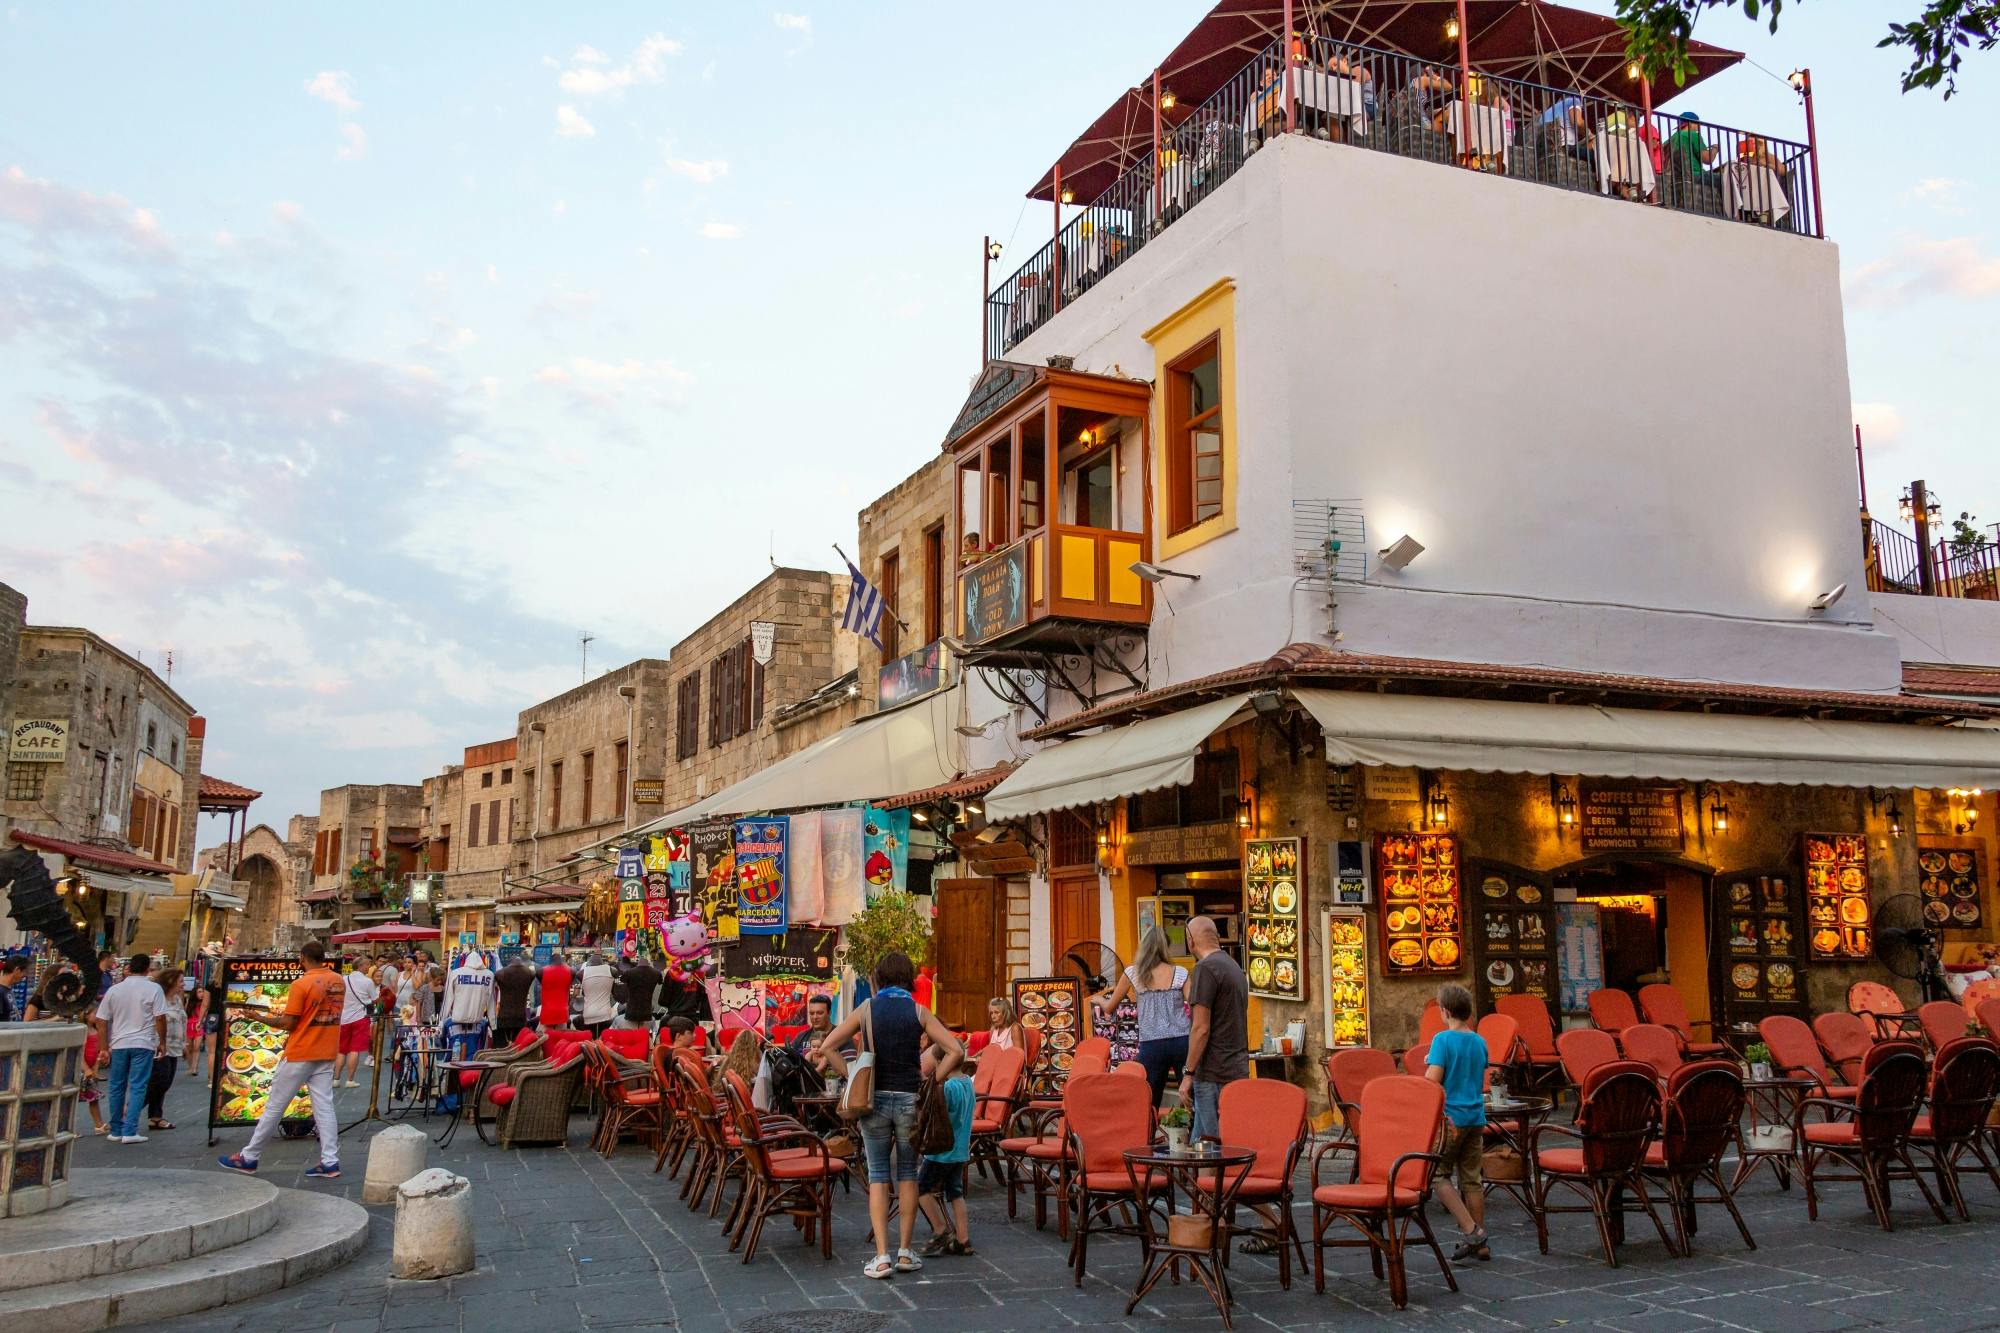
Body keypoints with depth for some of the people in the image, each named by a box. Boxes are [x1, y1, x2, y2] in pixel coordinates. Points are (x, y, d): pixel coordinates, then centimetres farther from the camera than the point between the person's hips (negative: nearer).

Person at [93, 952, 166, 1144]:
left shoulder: (114, 989, 7)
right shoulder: (153, 989, -5)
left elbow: (101, 1021, 6)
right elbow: (160, 1018, -9)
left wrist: (103, 1047, 9)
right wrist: (162, 1042, 2)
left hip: (119, 1044, 4)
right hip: (143, 1044, -4)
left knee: (117, 1087, 13)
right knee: (137, 1087, -2)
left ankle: (116, 1130, 20)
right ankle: (129, 1131, -7)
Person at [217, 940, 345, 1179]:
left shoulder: (301, 985, -15)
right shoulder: (339, 981, 5)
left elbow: (288, 1023, -13)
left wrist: (260, 1018, 0)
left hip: (299, 1055, -5)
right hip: (327, 1054, 5)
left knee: (274, 1107, 5)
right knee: (324, 1107, 4)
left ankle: (248, 1158, 16)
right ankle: (330, 1162, -1)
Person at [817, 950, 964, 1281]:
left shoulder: (866, 1009, 1)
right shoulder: (919, 1012, -1)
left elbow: (826, 1047, -3)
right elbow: (956, 1051, -8)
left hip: (875, 1099, 0)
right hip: (909, 1099, 0)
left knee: (877, 1175, 7)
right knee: (907, 1173, 12)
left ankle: (881, 1256, 1)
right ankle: (905, 1253, 15)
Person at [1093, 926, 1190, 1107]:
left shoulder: (1133, 973, 5)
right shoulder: (1180, 973, 4)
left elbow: (1109, 1008, 14)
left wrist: (1098, 999, 35)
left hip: (1152, 1046, 0)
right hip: (1182, 1041, 0)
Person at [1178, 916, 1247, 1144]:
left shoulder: (1206, 968, -13)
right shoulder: (1235, 967, 15)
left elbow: (1201, 1028, -17)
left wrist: (1188, 1073, -13)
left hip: (1213, 1074, -9)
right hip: (1238, 1071, 9)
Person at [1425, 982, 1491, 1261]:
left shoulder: (1443, 1040, -12)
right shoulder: (1480, 1042, 9)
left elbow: (1432, 1080, -20)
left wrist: (1428, 1065, -3)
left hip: (1450, 1117, -7)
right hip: (1476, 1116, 7)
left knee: (1439, 1175, 3)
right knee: (1471, 1179, 11)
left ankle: (1471, 1229, -9)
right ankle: (1480, 1244, 14)